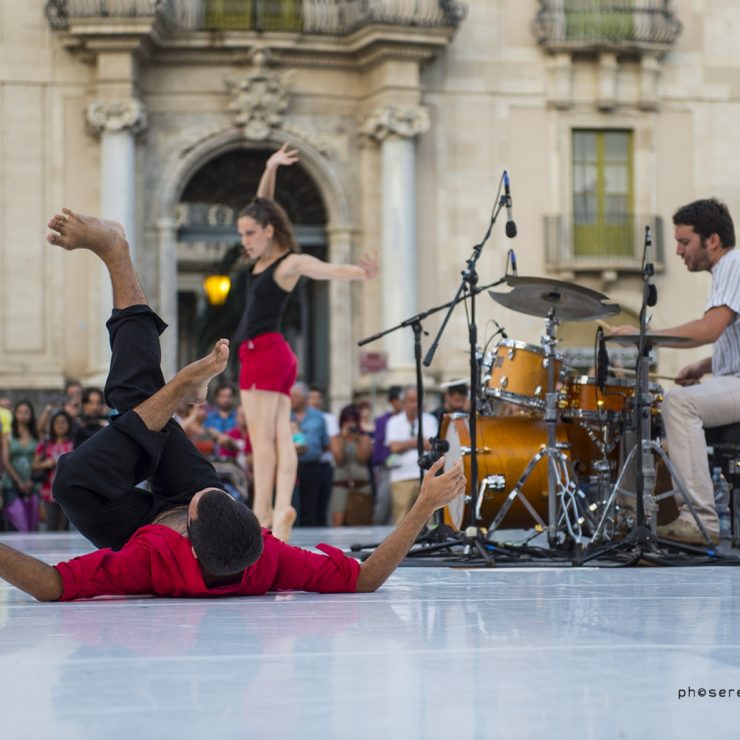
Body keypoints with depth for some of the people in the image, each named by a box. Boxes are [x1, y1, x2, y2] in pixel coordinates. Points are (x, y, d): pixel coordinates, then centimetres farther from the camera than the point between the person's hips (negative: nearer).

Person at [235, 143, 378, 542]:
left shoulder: (291, 263, -7)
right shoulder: (264, 258, 17)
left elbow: (327, 269, -23)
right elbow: (261, 209, 25)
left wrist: (361, 273, -41)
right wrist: (270, 169, 18)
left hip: (265, 351, -9)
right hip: (277, 356, 9)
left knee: (261, 435, -13)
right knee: (281, 436, -4)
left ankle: (262, 512, -17)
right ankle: (282, 507, -13)